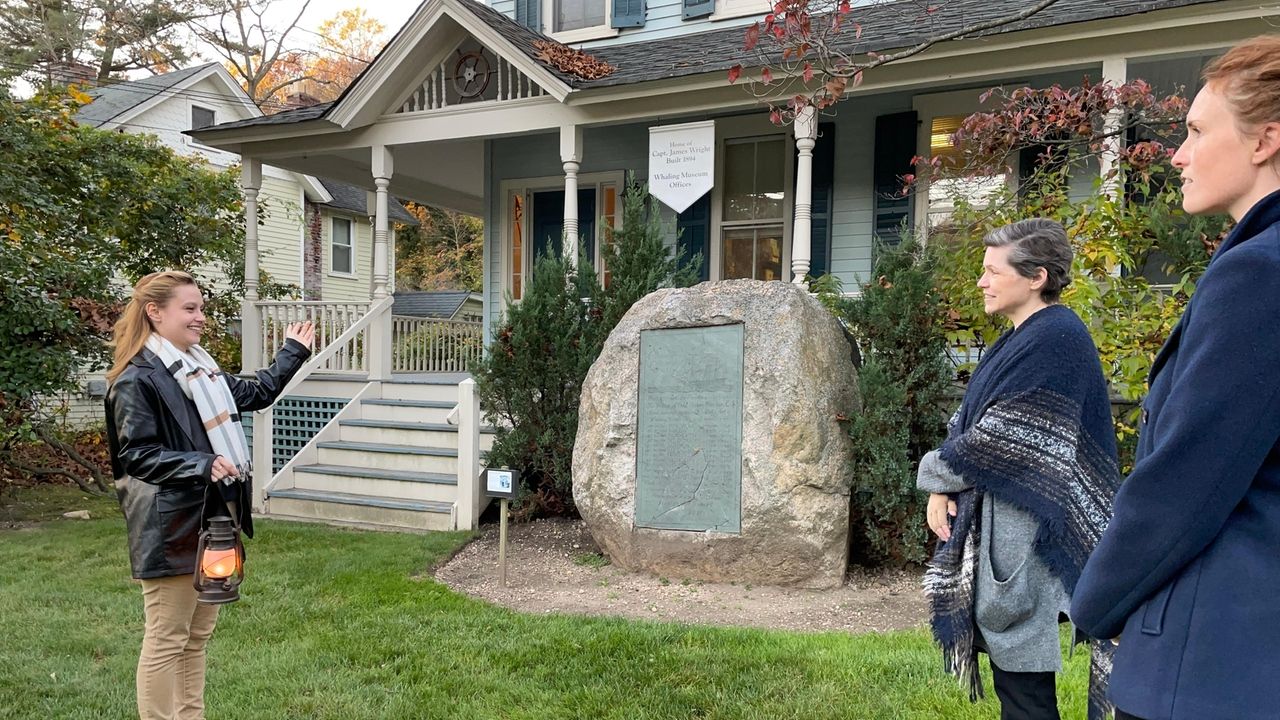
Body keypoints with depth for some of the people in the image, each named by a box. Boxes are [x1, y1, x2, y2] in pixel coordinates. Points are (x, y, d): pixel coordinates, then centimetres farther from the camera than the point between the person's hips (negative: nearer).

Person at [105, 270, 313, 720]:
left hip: (211, 521, 9)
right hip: (171, 530, -9)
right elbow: (137, 455, -17)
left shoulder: (201, 368, 12)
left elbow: (253, 394, 25)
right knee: (166, 640, 2)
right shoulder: (137, 380, -14)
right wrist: (202, 465, -29)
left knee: (198, 634, 17)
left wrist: (293, 352, 29)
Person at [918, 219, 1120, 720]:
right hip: (995, 516, 9)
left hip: (1025, 526, -9)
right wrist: (943, 489, -2)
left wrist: (935, 474, -6)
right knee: (1009, 658, 16)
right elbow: (969, 419, 12)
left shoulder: (1055, 340, -16)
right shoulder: (1018, 340, 14)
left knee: (1021, 667, 0)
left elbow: (1005, 436, -20)